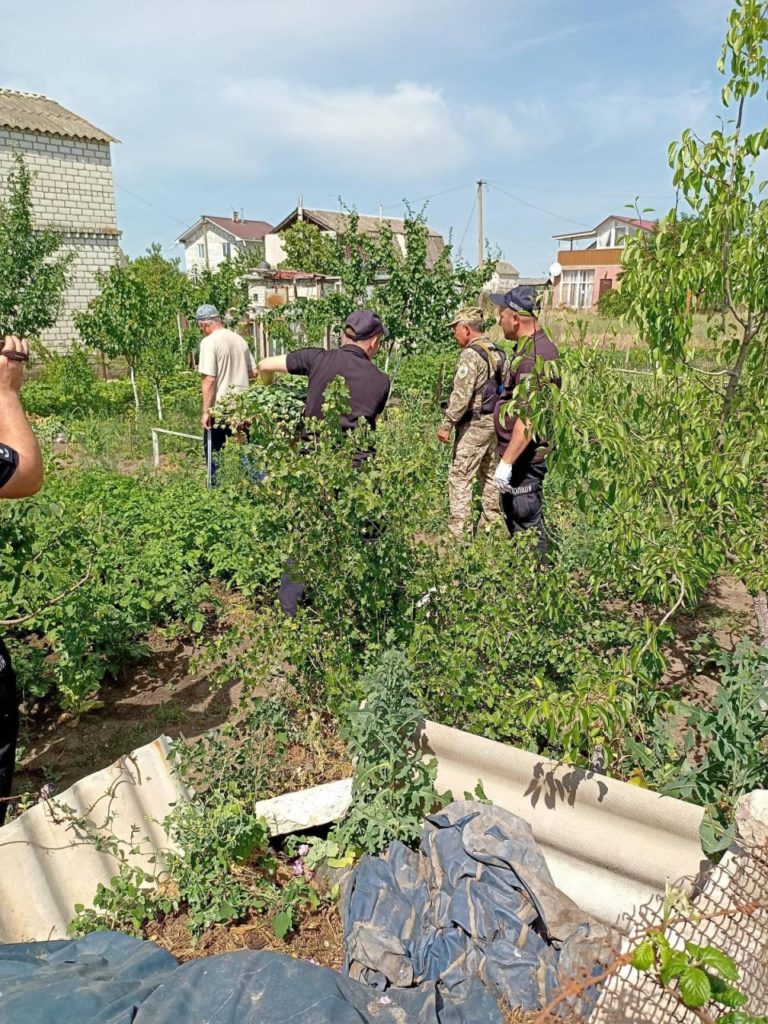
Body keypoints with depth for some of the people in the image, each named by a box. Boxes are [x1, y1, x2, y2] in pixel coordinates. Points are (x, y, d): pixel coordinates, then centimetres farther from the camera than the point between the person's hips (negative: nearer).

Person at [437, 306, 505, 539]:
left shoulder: (471, 354, -16)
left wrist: (446, 425, -17)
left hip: (474, 425, -9)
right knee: (489, 473, 17)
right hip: (494, 421, 9)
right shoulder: (497, 352, 12)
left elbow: (461, 395, -22)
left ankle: (457, 530, -6)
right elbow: (502, 388, 17)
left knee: (460, 476, -6)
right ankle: (492, 523, 26)